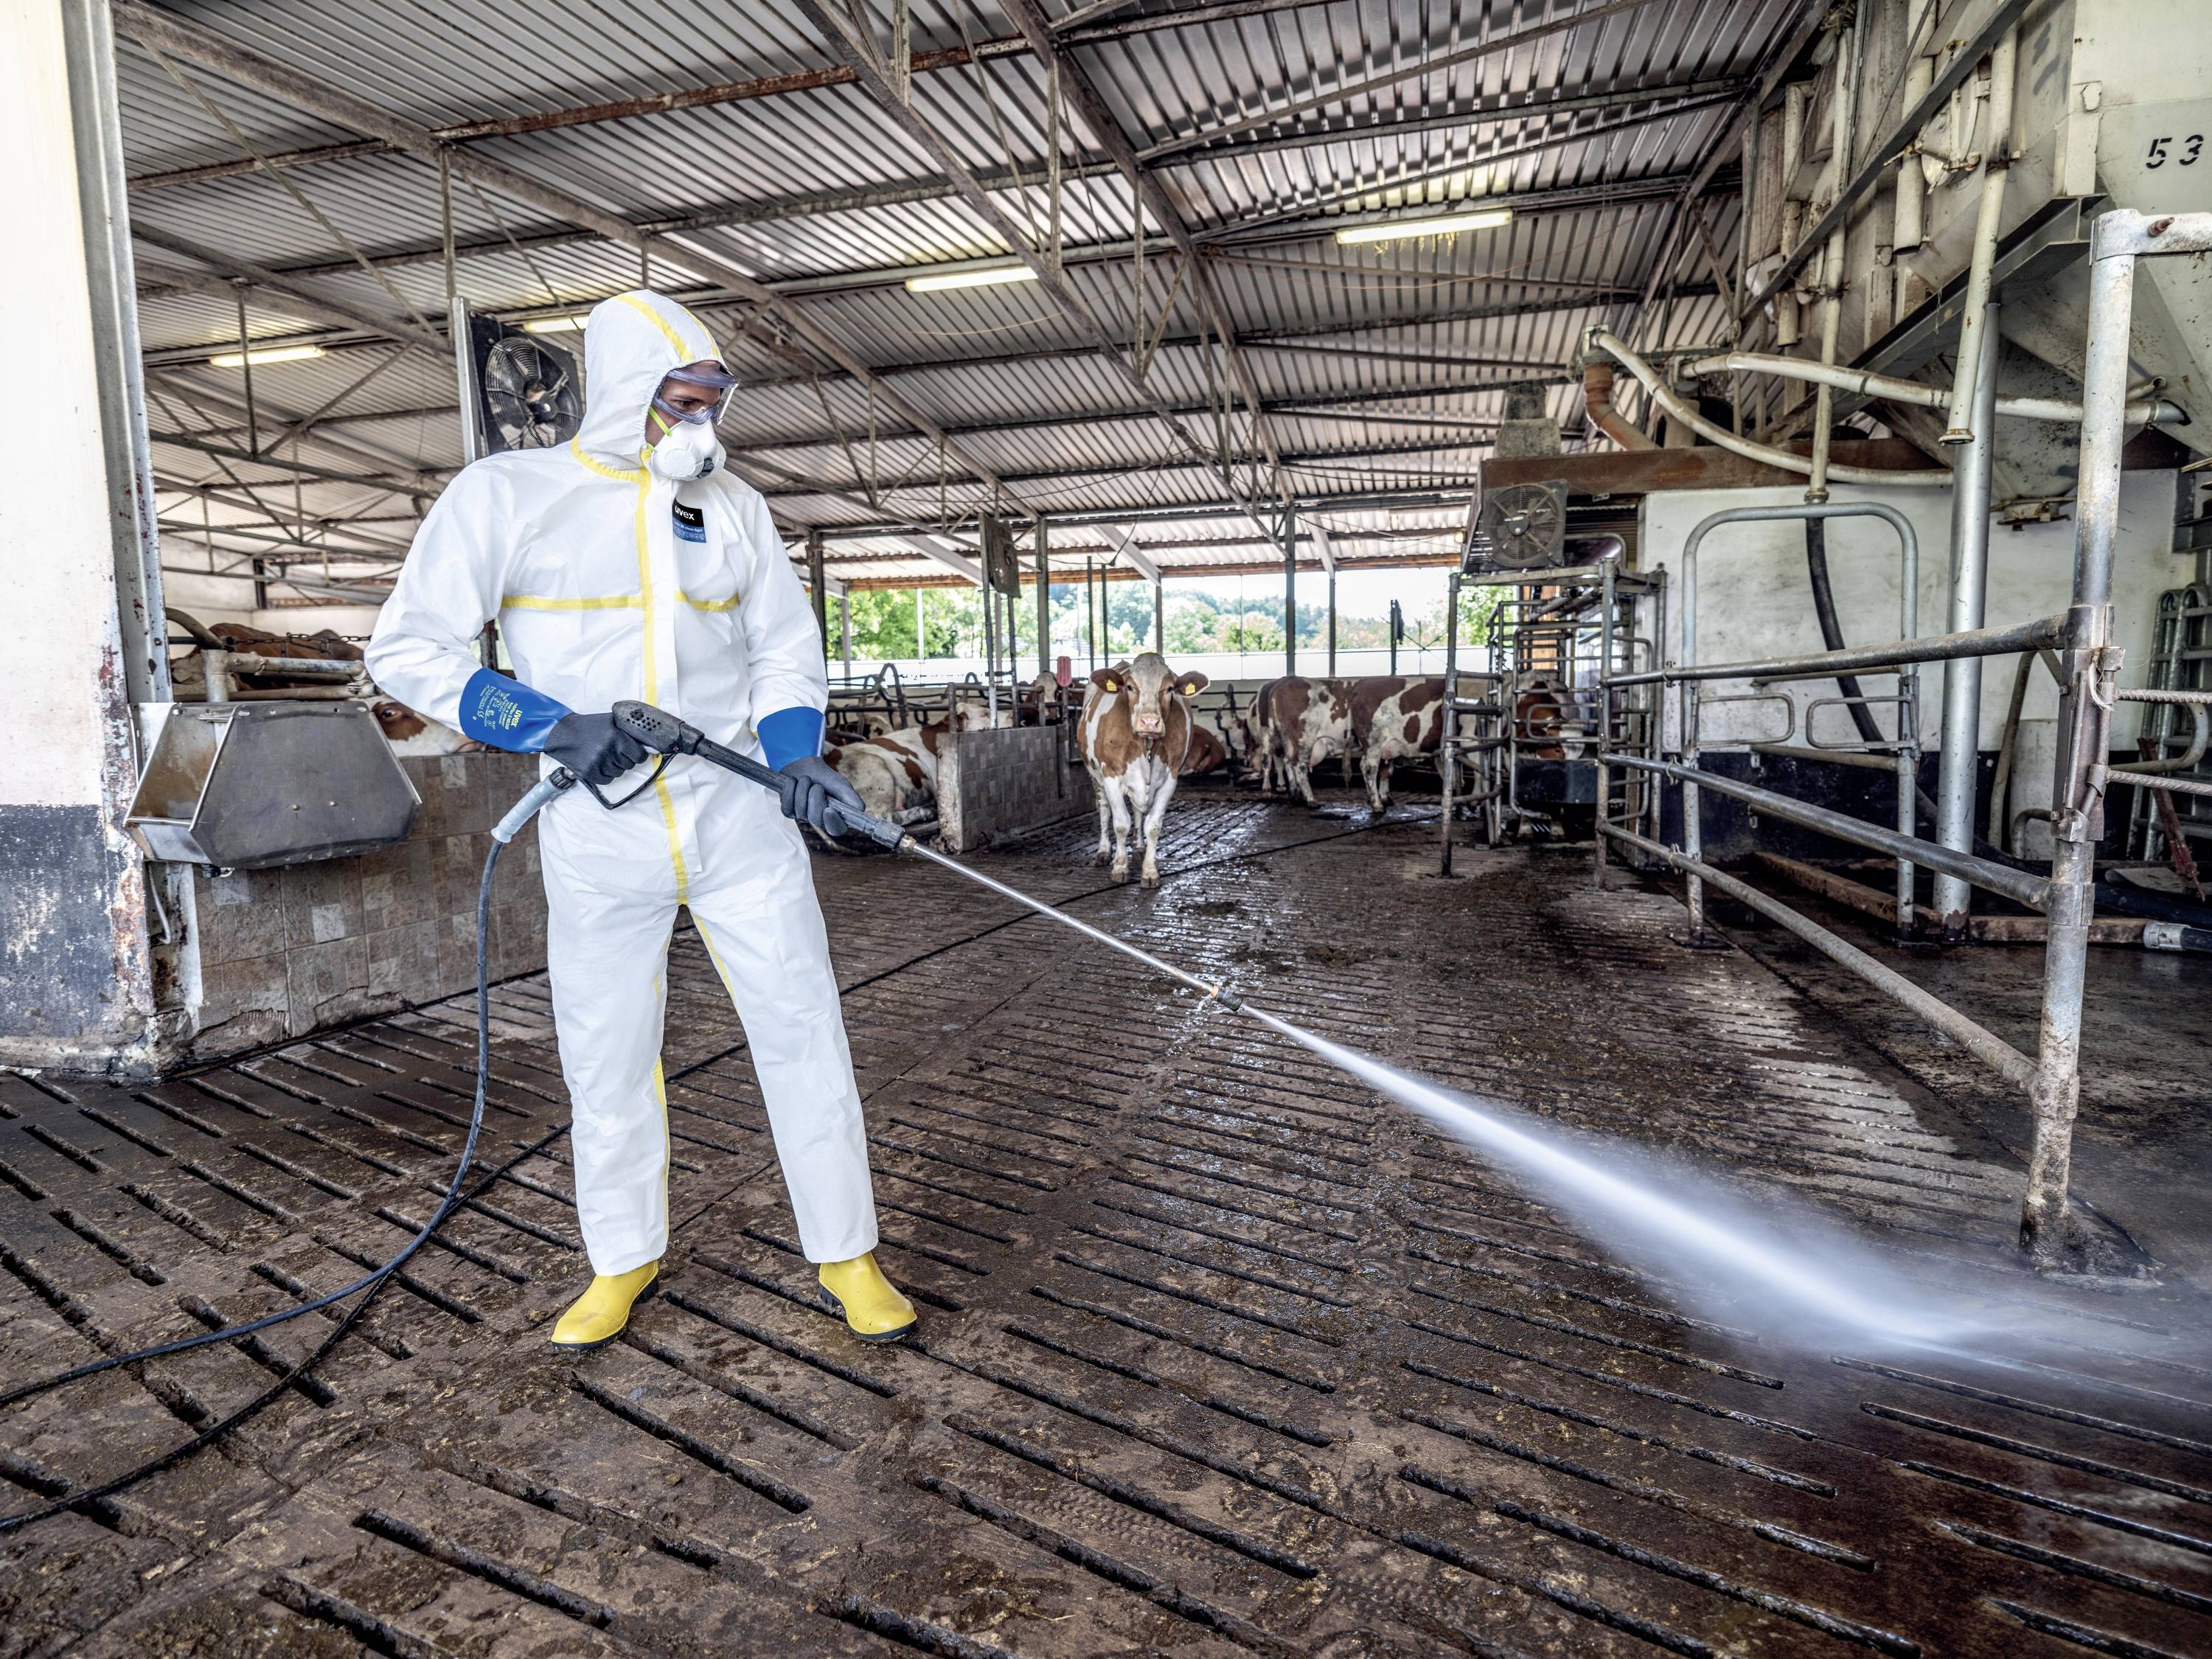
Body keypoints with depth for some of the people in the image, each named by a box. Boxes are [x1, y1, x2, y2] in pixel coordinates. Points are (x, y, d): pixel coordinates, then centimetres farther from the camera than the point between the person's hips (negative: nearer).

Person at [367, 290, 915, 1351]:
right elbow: (408, 649, -2)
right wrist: (551, 726, -15)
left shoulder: (732, 506, 8)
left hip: (738, 815, 2)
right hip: (598, 835, -1)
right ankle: (625, 1258, 32)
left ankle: (846, 1257, 17)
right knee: (606, 1055, 10)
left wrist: (796, 756, -5)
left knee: (803, 1029, 2)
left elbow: (787, 649, 14)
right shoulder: (508, 493, -1)